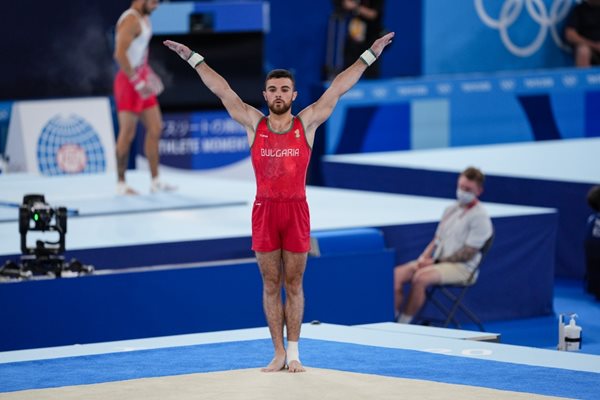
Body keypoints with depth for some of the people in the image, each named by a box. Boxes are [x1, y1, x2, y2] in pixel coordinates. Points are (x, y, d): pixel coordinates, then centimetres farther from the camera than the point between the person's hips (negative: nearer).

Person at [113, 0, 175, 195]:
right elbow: (120, 54, -25)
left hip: (141, 79, 10)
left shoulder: (144, 18, 14)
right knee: (127, 133, -5)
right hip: (129, 81, -10)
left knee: (155, 128, 9)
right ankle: (121, 184, 3)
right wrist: (136, 81, -24)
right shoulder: (130, 20, -17)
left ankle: (155, 181, 13)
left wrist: (148, 74, 16)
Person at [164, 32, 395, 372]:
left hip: (296, 210, -1)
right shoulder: (254, 124, 5)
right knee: (271, 285, 5)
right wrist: (193, 58, 8)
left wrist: (369, 55, 3)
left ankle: (294, 353, 10)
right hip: (264, 210, 1)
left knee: (294, 285, 5)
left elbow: (338, 88, 2)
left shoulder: (307, 124, 3)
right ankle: (279, 353, 9)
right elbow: (221, 89, 7)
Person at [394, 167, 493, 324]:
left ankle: (403, 324, -26)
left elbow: (468, 254, -13)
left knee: (420, 277, -33)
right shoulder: (451, 209, 16)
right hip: (438, 261, 8)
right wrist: (424, 258, -1)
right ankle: (393, 318, -18)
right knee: (398, 273, -14)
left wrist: (434, 262, -12)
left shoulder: (480, 216, -9)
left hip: (462, 268, -8)